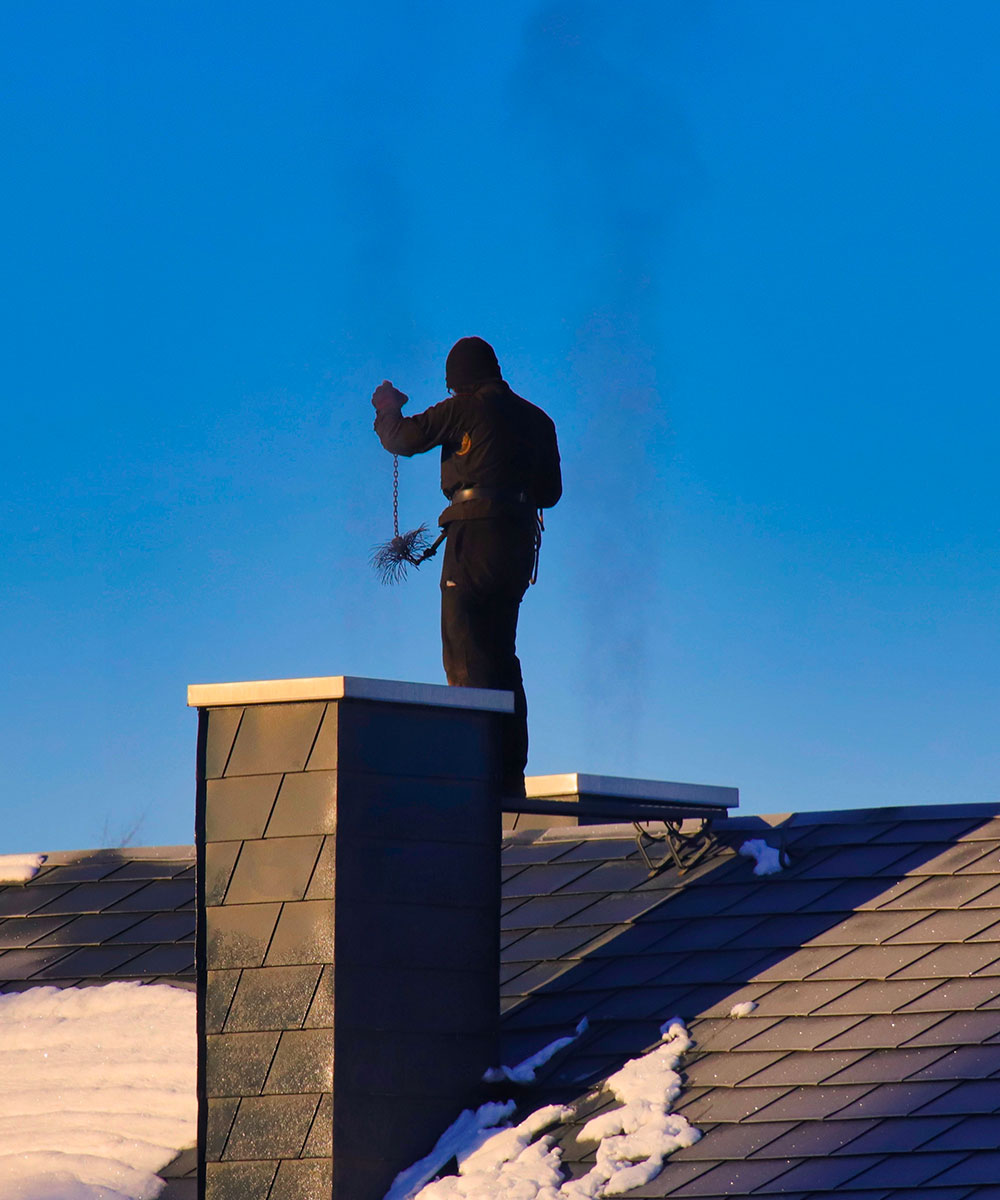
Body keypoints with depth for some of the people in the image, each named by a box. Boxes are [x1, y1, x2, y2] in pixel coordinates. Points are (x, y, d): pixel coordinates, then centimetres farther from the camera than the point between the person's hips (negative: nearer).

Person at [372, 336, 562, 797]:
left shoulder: (467, 408, -5)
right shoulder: (535, 419, 15)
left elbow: (402, 439, 1)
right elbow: (551, 491, 18)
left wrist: (387, 408, 22)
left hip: (476, 537, -7)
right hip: (520, 543, 7)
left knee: (466, 656, -8)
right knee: (502, 655, 13)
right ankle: (511, 774, 11)